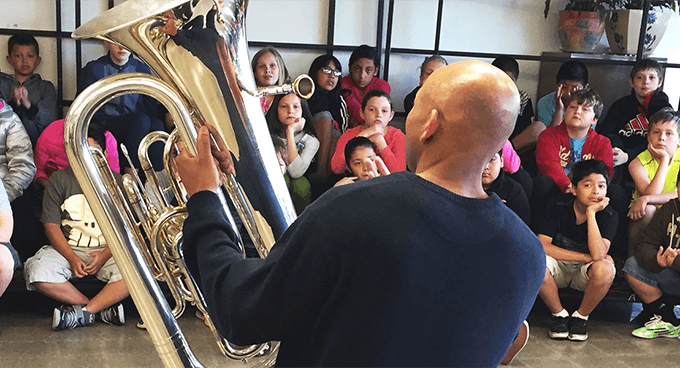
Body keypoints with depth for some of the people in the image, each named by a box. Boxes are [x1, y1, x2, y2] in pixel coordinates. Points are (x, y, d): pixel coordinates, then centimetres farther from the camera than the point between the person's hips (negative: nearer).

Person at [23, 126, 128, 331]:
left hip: (108, 250, 0)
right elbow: (51, 225, 1)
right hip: (67, 248, 1)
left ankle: (83, 312, -23)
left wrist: (105, 255, -15)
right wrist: (72, 258, -14)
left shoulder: (116, 181, 8)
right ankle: (104, 307, -22)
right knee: (37, 272, -30)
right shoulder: (59, 180, 8)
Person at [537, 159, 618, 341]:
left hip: (585, 273, 0)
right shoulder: (557, 205, -13)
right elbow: (542, 246, -22)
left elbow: (598, 254, -30)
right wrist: (586, 257, -24)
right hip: (558, 268, 0)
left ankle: (580, 317, -7)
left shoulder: (608, 215, -14)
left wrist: (591, 213, -31)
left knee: (605, 269, -35)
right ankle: (559, 315, -9)